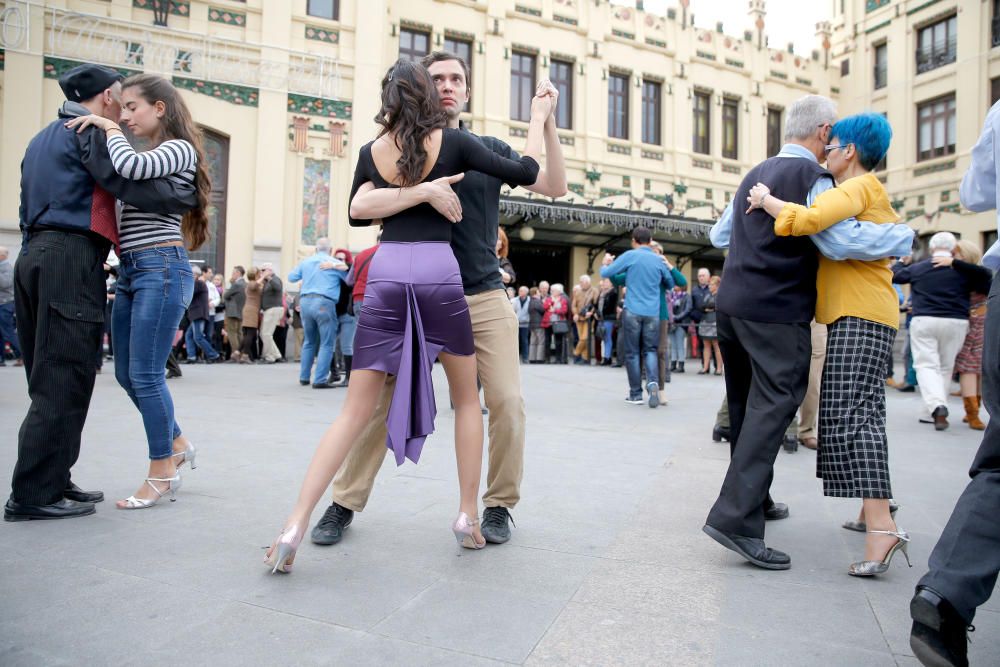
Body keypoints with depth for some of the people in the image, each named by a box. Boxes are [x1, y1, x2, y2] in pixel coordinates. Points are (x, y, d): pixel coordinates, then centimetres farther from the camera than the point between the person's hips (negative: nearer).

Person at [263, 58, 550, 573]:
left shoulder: (371, 151, 12)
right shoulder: (452, 142, 5)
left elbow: (357, 215, 26)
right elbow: (524, 173, 7)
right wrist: (538, 119, 21)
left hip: (386, 271, 2)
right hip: (439, 271, -2)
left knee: (357, 409, 6)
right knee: (467, 398, 16)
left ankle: (295, 525, -1)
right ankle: (468, 515, 18)